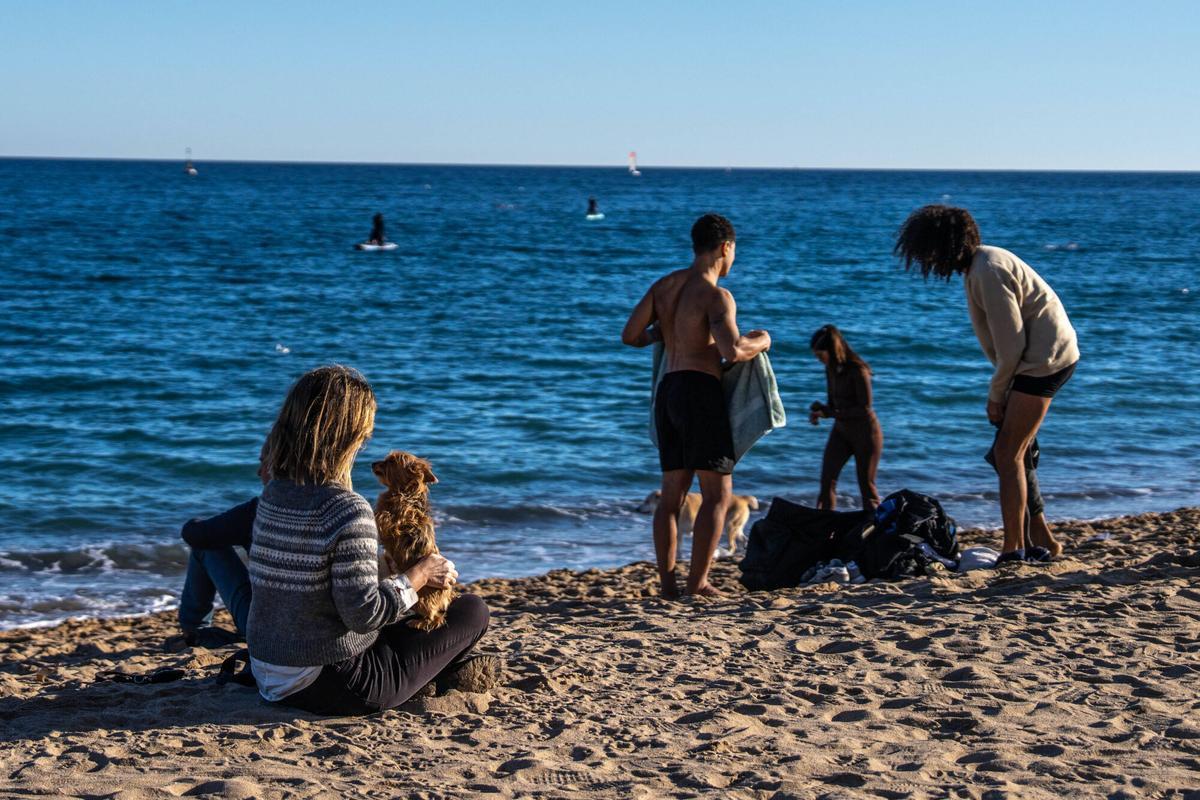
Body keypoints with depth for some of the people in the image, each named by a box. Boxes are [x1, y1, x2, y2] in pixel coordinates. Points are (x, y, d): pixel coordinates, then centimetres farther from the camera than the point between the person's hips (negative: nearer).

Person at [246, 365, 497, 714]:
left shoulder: (273, 494, 2)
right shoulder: (349, 511, -23)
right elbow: (364, 613, -24)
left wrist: (386, 567, 18)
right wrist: (419, 576, -9)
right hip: (333, 687, -8)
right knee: (472, 610, 6)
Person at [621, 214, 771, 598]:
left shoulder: (664, 285, 12)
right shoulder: (716, 296, -10)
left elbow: (630, 336, 11)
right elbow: (733, 351, -22)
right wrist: (762, 341, -2)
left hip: (667, 391, 7)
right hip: (700, 390, -7)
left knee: (673, 493, 11)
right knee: (718, 493, -2)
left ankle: (667, 582, 8)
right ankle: (698, 581, -7)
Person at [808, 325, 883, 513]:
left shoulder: (857, 370, -20)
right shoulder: (831, 369, 1)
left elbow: (865, 408, -21)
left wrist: (831, 413, -23)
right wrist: (820, 411, -11)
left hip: (865, 431, -6)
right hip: (841, 430, 7)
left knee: (866, 485, 0)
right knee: (827, 480, -5)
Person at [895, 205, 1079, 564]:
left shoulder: (989, 272, -21)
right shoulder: (976, 266, 10)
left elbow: (1011, 343, -20)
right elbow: (998, 341, 13)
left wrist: (996, 394, -8)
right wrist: (1000, 391, 5)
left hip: (1045, 358, -10)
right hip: (1041, 357, 10)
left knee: (1008, 454, -8)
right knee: (1011, 453, 12)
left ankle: (1013, 551, -7)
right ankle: (1041, 539, 18)